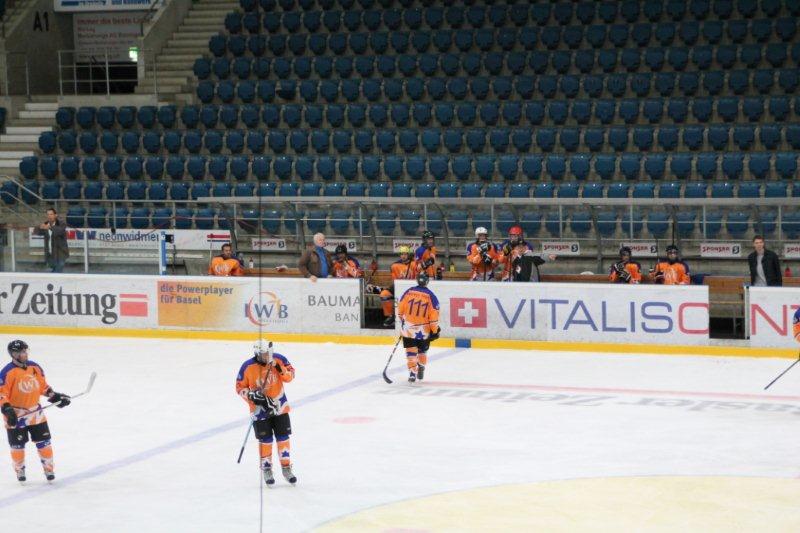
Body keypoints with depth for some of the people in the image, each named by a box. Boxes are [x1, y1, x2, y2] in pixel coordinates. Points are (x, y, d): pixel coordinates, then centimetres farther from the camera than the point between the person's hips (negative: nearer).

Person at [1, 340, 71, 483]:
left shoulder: (35, 368, 1)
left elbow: (43, 386, 14)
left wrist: (55, 396, 7)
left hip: (35, 412, 5)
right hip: (16, 414, -5)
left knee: (43, 441, 7)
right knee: (18, 445, 6)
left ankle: (48, 468, 21)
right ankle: (20, 470, 25)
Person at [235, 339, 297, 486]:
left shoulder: (278, 359, -11)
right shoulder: (248, 367, -16)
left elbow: (290, 376, -4)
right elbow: (240, 387, -7)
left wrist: (280, 368, -22)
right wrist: (251, 395, -23)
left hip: (280, 406, 2)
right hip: (260, 408, -2)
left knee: (283, 437, 8)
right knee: (265, 440, 1)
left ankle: (286, 468, 21)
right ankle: (266, 470, 17)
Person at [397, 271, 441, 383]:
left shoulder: (409, 292, -3)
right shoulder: (431, 296, -9)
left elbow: (400, 308, 4)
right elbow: (434, 315, -11)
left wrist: (402, 320, 22)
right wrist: (435, 330, -2)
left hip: (408, 328, 0)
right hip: (424, 330, 0)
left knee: (411, 351, 4)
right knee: (422, 351, 21)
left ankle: (412, 372, -8)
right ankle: (421, 371, 31)